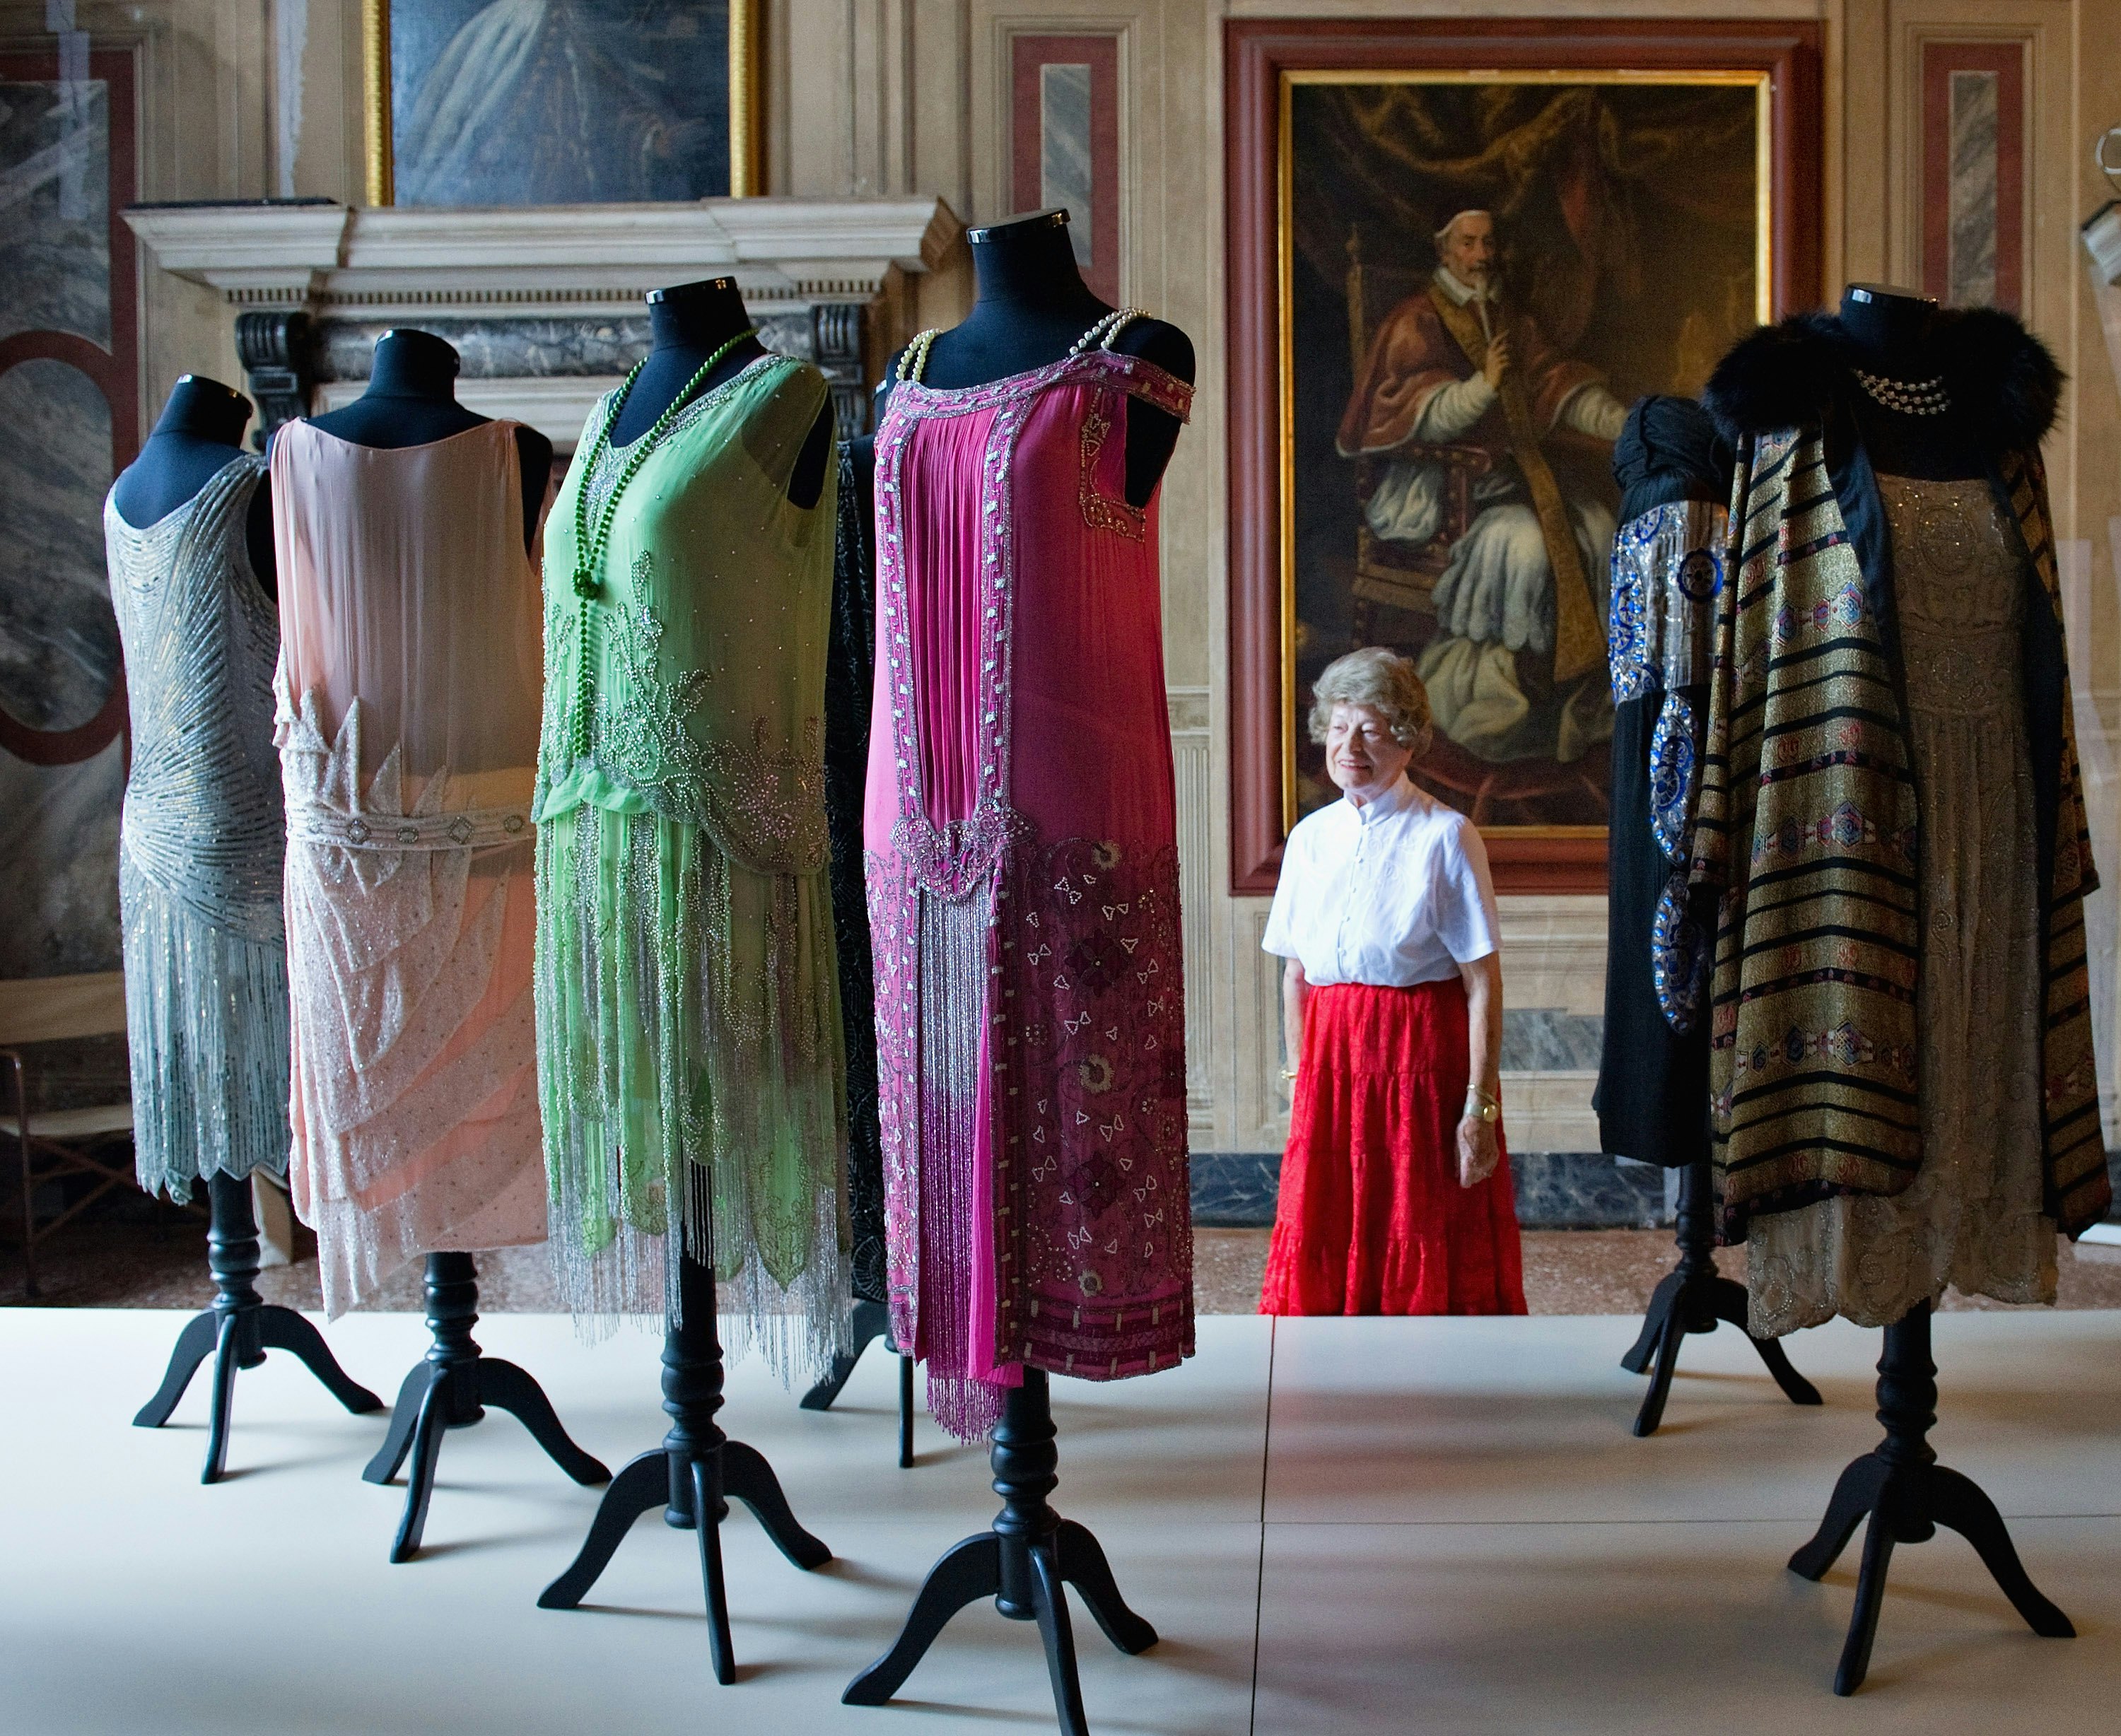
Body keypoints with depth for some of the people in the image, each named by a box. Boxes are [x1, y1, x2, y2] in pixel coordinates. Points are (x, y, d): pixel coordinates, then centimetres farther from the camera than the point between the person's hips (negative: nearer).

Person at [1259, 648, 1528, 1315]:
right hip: (1332, 1059, 5)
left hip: (1424, 1058, -4)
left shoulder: (1445, 836, -7)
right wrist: (1300, 1077, 11)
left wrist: (1480, 1107, -14)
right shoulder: (1311, 836, 8)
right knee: (1322, 1253, 7)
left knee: (1428, 1262, 3)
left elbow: (1484, 985, -10)